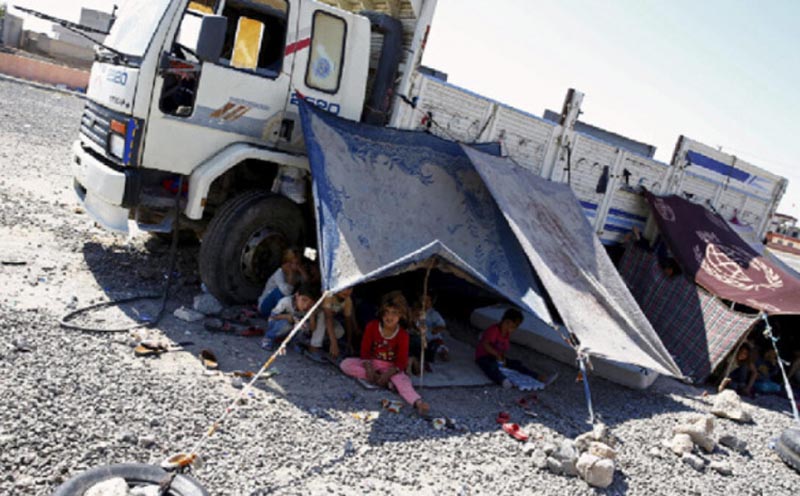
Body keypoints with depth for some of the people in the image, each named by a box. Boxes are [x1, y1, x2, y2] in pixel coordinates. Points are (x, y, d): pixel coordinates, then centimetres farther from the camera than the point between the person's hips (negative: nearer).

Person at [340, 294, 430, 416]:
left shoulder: (403, 335, -12)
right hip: (371, 363, 3)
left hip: (392, 367, -2)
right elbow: (365, 349, -5)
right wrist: (368, 367, -22)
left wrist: (388, 373, -30)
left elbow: (401, 361, -13)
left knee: (402, 380, -35)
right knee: (345, 364, -21)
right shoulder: (372, 326, -8)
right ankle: (377, 378, -25)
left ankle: (418, 402, -57)